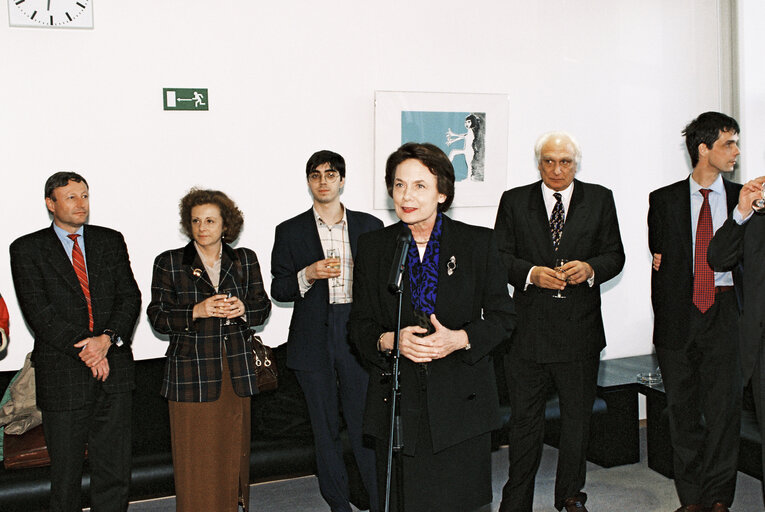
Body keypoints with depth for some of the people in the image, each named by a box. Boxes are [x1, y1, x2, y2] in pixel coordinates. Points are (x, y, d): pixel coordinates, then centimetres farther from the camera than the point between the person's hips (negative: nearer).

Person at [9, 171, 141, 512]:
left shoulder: (111, 241, 10)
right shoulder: (27, 249, 1)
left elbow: (130, 296, 4)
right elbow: (38, 311, -8)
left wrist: (108, 339, -13)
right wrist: (83, 350, -14)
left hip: (114, 369, 3)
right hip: (63, 376, -2)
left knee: (114, 468, 8)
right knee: (65, 472, 9)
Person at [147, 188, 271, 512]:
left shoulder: (245, 260, 8)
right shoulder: (169, 263, 2)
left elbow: (263, 308, 11)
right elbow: (158, 318, -1)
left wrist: (243, 309, -11)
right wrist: (197, 311, -17)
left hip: (236, 372, 2)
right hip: (191, 373, -2)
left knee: (234, 450, 10)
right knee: (196, 458, 1)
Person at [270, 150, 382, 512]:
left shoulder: (370, 227, 8)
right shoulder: (290, 231, 7)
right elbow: (279, 289, 6)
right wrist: (307, 274, -13)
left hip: (358, 335, 0)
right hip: (313, 342, 1)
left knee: (365, 424, -2)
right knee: (325, 428, 9)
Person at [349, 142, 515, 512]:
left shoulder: (478, 242, 0)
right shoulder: (373, 247, 4)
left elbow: (503, 316, 2)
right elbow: (360, 326, 6)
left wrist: (459, 339, -16)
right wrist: (390, 340, -15)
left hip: (462, 402, -1)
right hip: (397, 403, 1)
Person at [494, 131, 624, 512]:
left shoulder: (600, 199, 7)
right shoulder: (514, 201, 5)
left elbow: (615, 255, 6)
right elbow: (500, 255, 1)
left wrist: (590, 268, -15)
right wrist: (531, 273, -17)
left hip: (580, 327, 1)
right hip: (527, 327, -1)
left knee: (577, 416, 14)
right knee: (524, 418, 7)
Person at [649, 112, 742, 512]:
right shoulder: (665, 200, 6)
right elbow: (660, 259, 7)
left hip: (724, 313, 0)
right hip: (679, 313, 0)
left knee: (723, 406, 1)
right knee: (683, 408, 6)